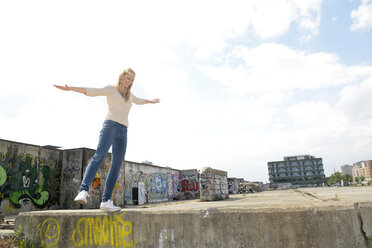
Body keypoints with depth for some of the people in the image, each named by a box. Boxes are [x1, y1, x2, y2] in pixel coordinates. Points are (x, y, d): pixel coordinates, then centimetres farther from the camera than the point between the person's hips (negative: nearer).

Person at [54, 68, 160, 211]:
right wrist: (70, 88, -16)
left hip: (123, 132, 6)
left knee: (116, 167, -7)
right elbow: (91, 91, -3)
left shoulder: (129, 95, 27)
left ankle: (105, 201, -9)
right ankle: (83, 191, -38)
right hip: (110, 125, -6)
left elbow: (138, 101, 47)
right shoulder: (110, 89, 9)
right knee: (99, 156, -28)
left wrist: (151, 101, 63)